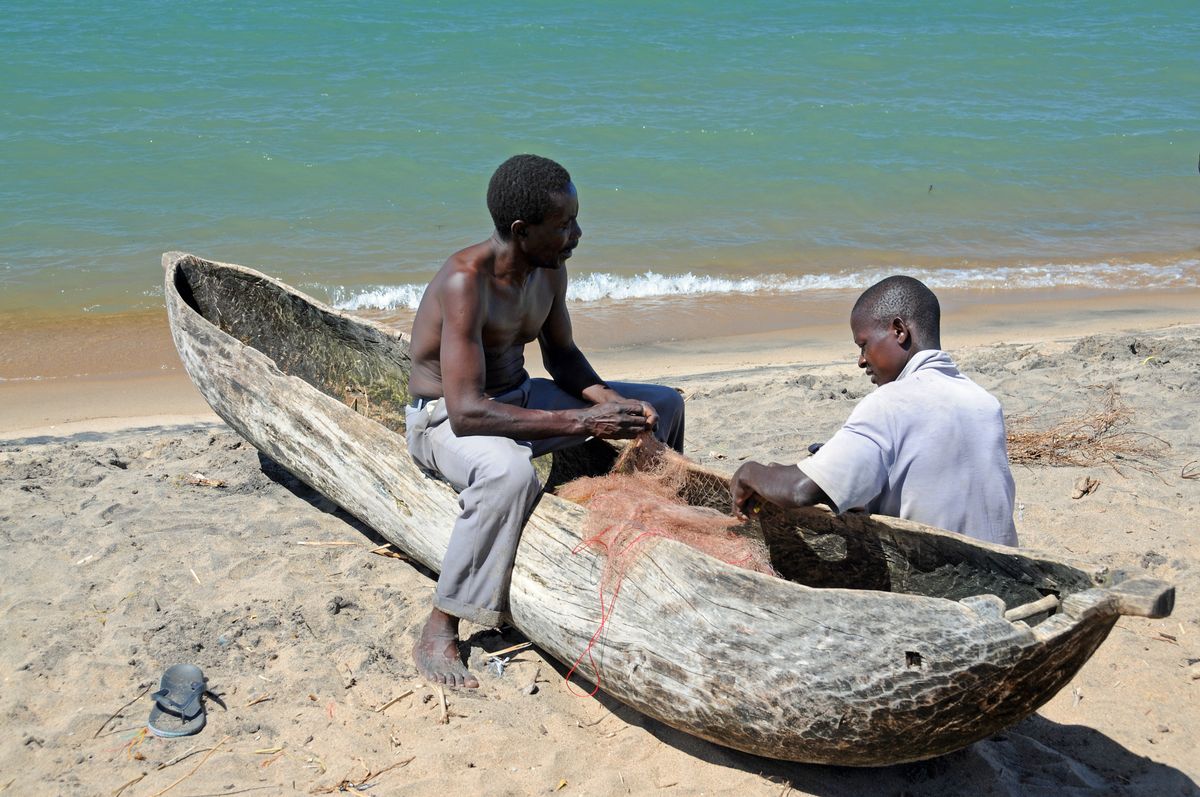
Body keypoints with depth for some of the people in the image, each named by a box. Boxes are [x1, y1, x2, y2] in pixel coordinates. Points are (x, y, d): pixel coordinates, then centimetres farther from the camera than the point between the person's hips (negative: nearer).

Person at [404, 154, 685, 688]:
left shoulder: (550, 269, -6)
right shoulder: (466, 281, -31)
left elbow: (561, 353, 10)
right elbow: (466, 412, -36)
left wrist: (613, 402, -10)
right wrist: (582, 421, -35)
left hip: (516, 397, 8)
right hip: (444, 419, -8)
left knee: (663, 404, 9)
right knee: (510, 473, -44)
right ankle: (439, 632, -28)